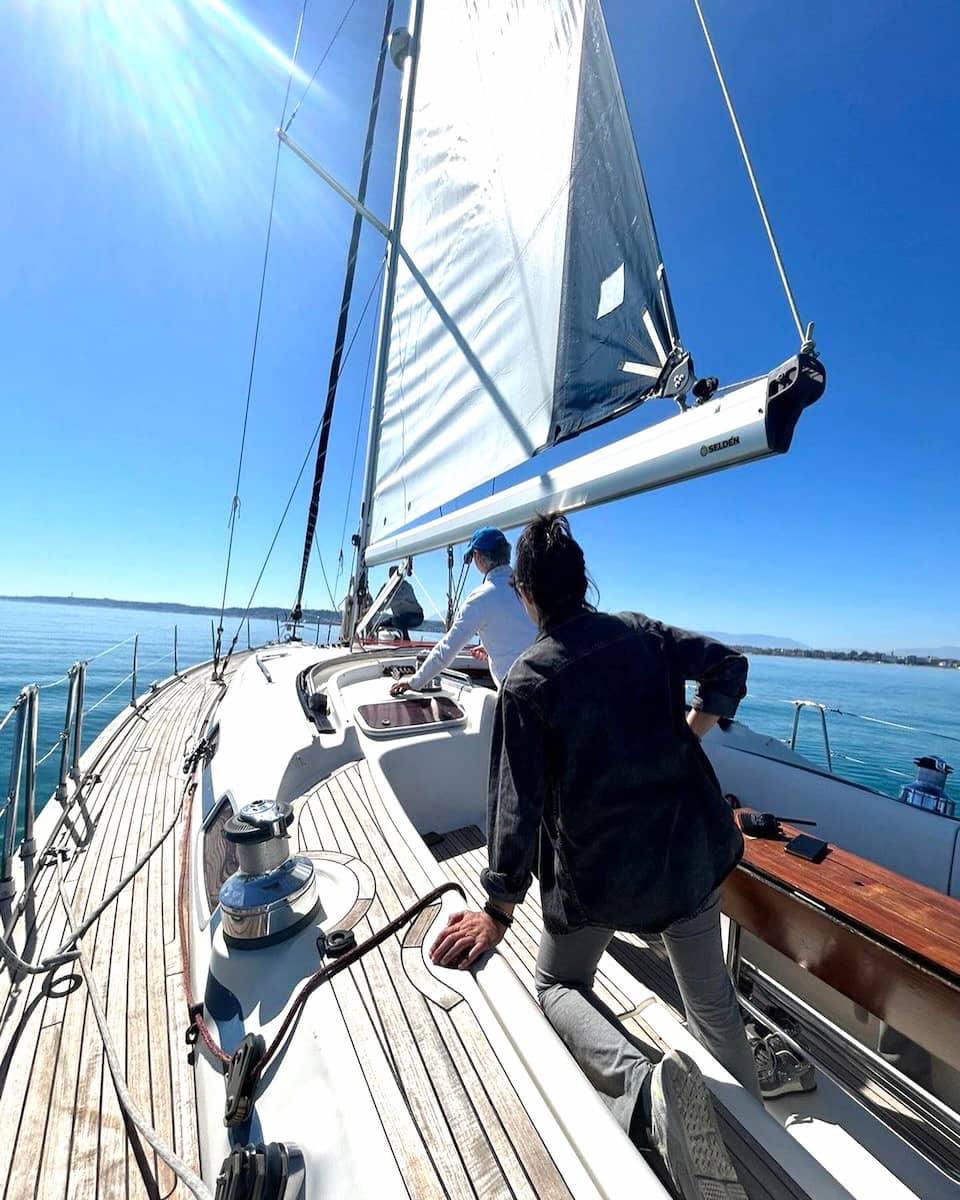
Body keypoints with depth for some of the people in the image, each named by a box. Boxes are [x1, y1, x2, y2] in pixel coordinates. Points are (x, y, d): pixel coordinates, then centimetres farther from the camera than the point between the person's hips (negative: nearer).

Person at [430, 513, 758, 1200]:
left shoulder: (528, 679, -15)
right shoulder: (643, 632, -3)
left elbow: (517, 800, -15)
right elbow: (728, 667, 5)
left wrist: (500, 911, -7)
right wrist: (688, 738, 14)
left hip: (598, 863, -4)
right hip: (691, 843, 4)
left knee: (559, 982, 21)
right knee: (711, 997, 25)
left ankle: (643, 1084, -4)